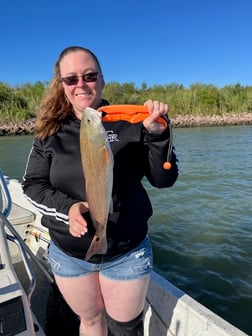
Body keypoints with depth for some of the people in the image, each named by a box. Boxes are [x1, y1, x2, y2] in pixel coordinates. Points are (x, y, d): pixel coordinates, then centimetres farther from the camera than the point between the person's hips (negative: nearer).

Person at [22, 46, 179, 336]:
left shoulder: (129, 123, -10)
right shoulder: (50, 131, -3)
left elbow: (164, 179, -10)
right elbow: (32, 185, -3)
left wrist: (158, 134, -26)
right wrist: (66, 207, -22)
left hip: (127, 253, -1)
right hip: (68, 254, 2)